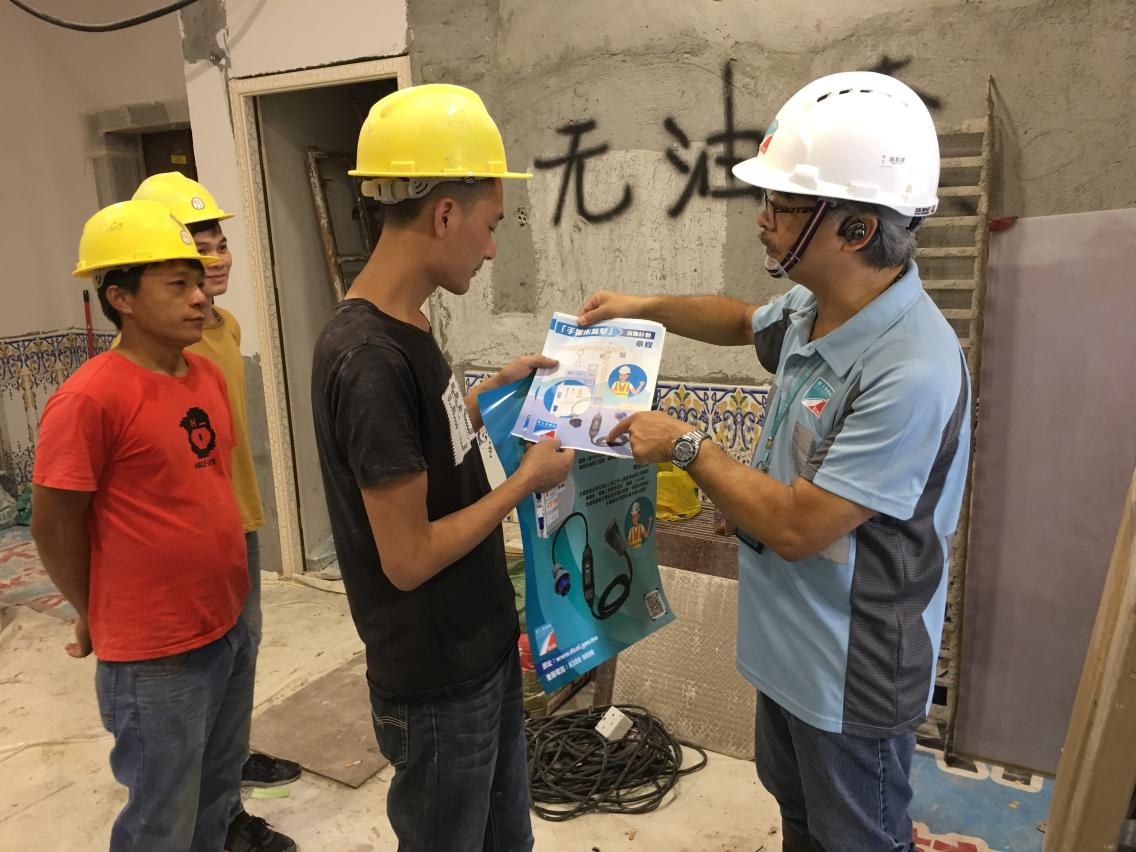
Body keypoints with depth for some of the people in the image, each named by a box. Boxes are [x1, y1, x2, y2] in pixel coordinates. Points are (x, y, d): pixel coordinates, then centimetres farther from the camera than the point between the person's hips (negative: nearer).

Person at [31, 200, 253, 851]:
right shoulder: (91, 398, -21)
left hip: (231, 626, 7)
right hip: (156, 658, -7)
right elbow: (54, 527, -13)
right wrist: (98, 620, 2)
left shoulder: (208, 374, 3)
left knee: (217, 794, 24)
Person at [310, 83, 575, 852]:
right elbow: (409, 558, -25)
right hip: (436, 683, -8)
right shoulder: (369, 360, -28)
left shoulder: (406, 329, 0)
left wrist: (494, 392, 7)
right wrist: (528, 479, -16)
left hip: (484, 649, 8)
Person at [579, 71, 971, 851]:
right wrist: (646, 307, 9)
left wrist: (688, 447, -20)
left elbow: (796, 527, -31)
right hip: (789, 640, 8)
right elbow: (744, 322, 18)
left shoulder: (912, 371, -34)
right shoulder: (810, 310, -7)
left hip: (853, 672, -8)